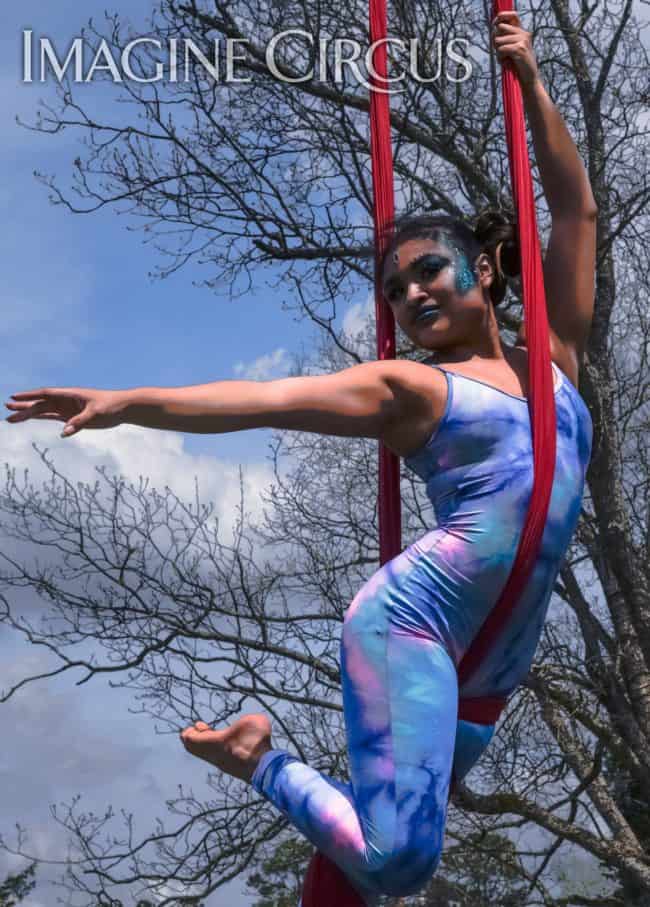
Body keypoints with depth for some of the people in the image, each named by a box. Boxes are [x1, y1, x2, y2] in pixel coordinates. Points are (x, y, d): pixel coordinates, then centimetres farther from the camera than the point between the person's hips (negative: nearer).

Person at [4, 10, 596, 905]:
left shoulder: (552, 356, 15)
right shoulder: (409, 388, 3)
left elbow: (576, 207, 16)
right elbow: (267, 398, -6)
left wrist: (530, 79, 14)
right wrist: (132, 400, -15)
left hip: (495, 661, 5)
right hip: (412, 623, -5)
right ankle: (262, 761, 3)